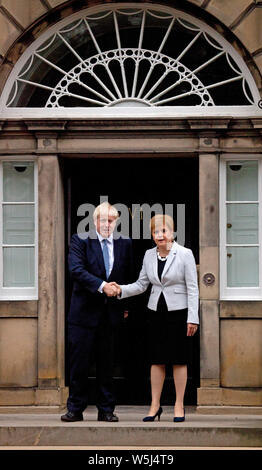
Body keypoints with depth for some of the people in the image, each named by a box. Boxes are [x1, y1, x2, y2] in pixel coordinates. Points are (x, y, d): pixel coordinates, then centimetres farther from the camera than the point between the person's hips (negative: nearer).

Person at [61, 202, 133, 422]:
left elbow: (129, 277, 16)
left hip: (111, 313, 2)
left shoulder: (125, 243, 9)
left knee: (106, 363, 7)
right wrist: (101, 286, -22)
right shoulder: (80, 241, -1)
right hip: (84, 312, -2)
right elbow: (76, 270, -14)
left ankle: (106, 410, 13)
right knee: (79, 363, -1)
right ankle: (75, 409, 8)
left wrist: (126, 305, 10)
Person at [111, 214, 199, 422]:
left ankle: (179, 405, 11)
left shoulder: (185, 254, -7)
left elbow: (192, 288, -7)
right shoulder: (149, 255, 6)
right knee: (157, 359, 6)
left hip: (178, 312, -4)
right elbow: (141, 284, 12)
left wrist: (193, 318, -11)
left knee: (179, 359, 2)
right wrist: (121, 290, -6)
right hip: (156, 311, 4)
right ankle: (155, 405, 13)